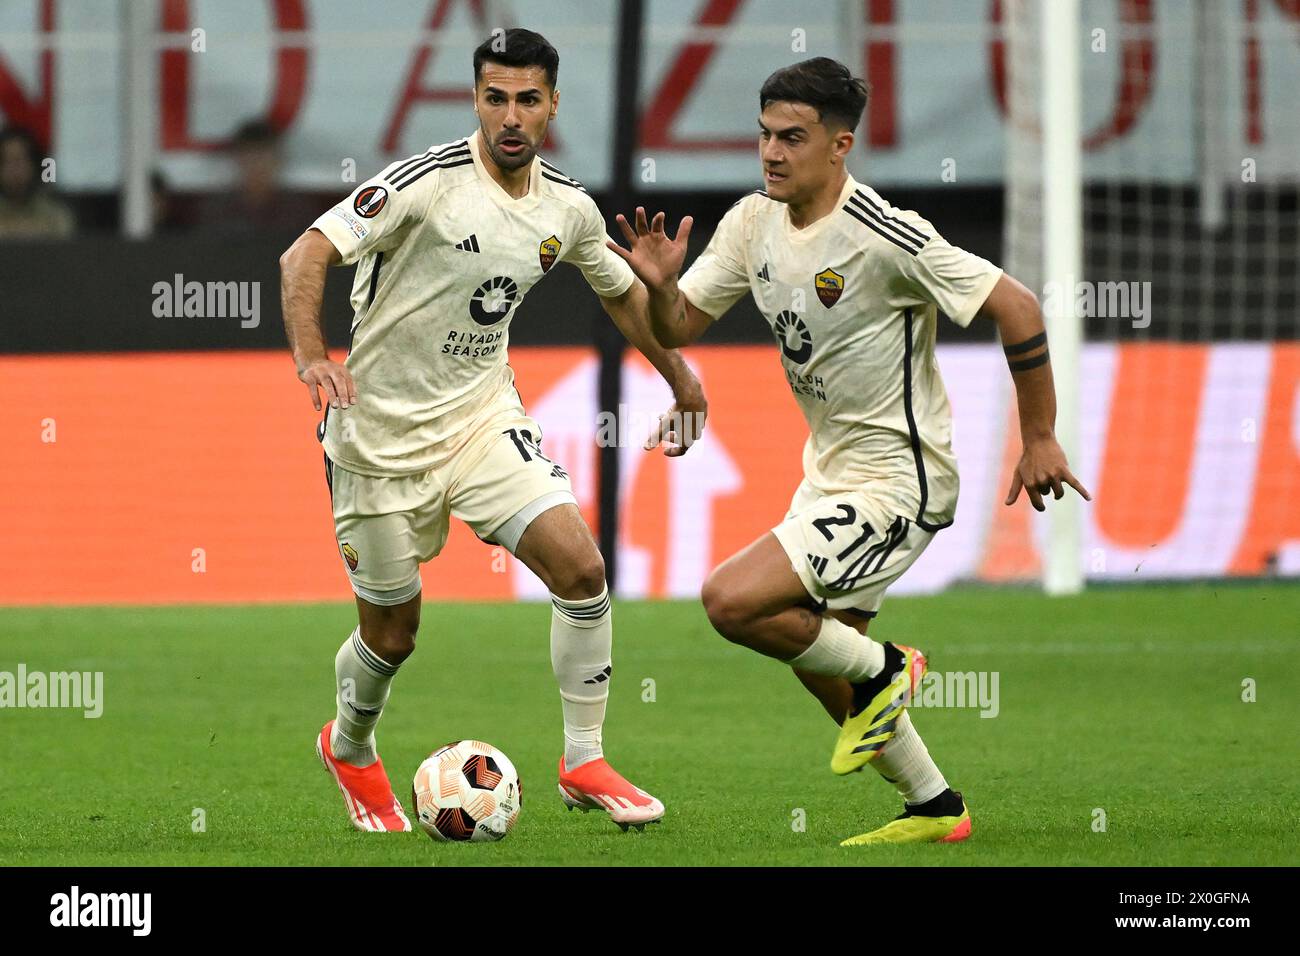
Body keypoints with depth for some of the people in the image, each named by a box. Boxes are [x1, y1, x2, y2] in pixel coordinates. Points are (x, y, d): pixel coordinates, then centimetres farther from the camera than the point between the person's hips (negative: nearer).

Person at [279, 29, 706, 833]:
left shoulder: (569, 209, -1)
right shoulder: (428, 183, -19)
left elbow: (623, 291, 20)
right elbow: (308, 254, -25)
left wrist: (680, 378, 26)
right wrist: (312, 355, -41)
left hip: (483, 418, 4)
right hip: (383, 432, -4)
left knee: (581, 566, -14)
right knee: (393, 630, 6)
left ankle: (585, 763, 0)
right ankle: (351, 749, 38)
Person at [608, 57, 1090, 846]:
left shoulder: (883, 237, -24)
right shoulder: (754, 223, 0)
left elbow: (1016, 307, -20)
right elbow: (679, 328, 6)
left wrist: (1040, 439, -15)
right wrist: (661, 285, -18)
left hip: (898, 481, -9)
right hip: (831, 471, 9)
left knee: (732, 602, -20)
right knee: (816, 658, 18)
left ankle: (882, 670, 3)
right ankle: (934, 808, 34)